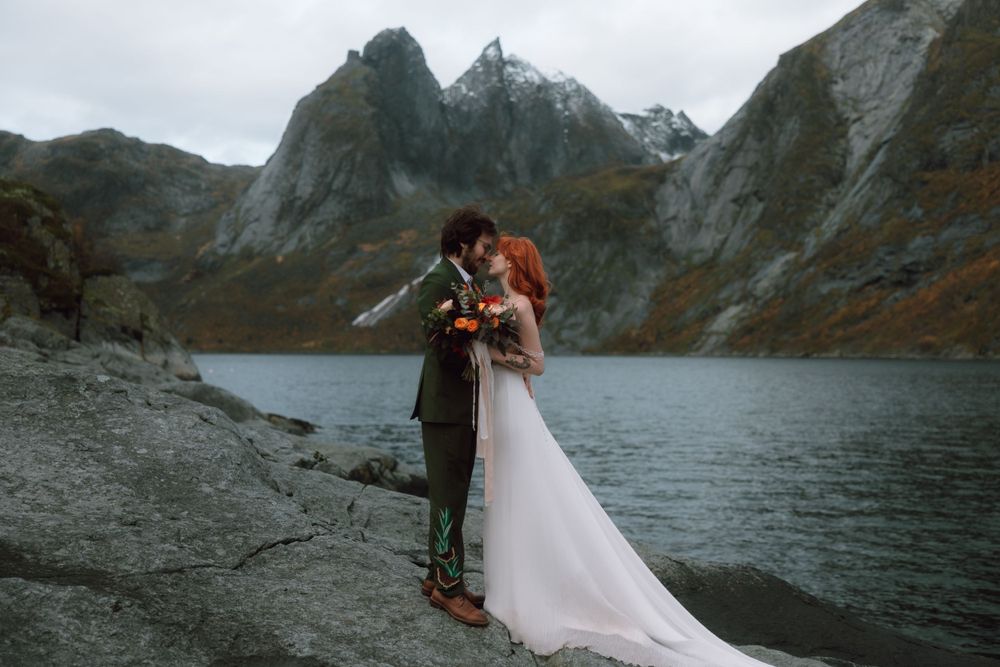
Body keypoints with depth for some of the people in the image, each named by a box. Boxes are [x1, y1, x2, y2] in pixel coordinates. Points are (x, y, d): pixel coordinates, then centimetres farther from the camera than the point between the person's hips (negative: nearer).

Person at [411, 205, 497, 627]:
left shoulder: (470, 284, 17)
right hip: (445, 407, -9)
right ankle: (449, 586, 5)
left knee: (451, 497, 14)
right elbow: (446, 349, -20)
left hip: (465, 409, 9)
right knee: (449, 498, -4)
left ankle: (438, 577, 24)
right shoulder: (437, 283, -12)